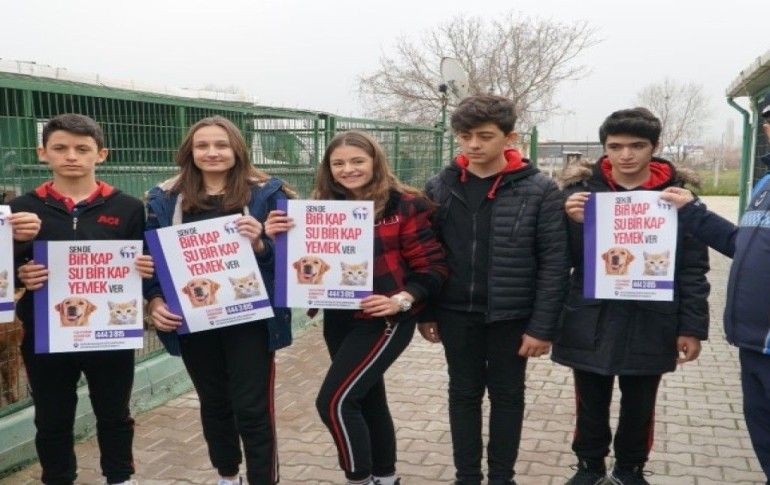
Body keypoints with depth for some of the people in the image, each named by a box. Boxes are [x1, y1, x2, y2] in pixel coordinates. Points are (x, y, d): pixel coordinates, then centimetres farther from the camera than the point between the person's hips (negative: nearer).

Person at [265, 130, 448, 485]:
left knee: (334, 401, -11)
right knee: (367, 399, 18)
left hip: (384, 319, -6)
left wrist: (402, 300, -23)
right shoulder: (323, 207, 4)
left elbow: (431, 267, -9)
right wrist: (277, 239, -12)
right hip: (339, 319, 6)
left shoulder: (403, 205, -10)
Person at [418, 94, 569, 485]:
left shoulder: (539, 190, -10)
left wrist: (543, 325, -12)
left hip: (511, 315, -2)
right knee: (464, 395, 14)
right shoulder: (440, 187, -1)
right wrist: (426, 312, 3)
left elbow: (554, 263, -10)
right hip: (456, 314, 3)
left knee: (507, 395, 13)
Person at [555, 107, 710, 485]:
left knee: (640, 406, 16)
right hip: (591, 322, 0)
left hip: (650, 325, 0)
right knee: (591, 404, 14)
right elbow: (566, 258, 0)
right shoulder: (582, 188, -3)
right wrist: (573, 223, -18)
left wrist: (693, 327, -2)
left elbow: (693, 268, -1)